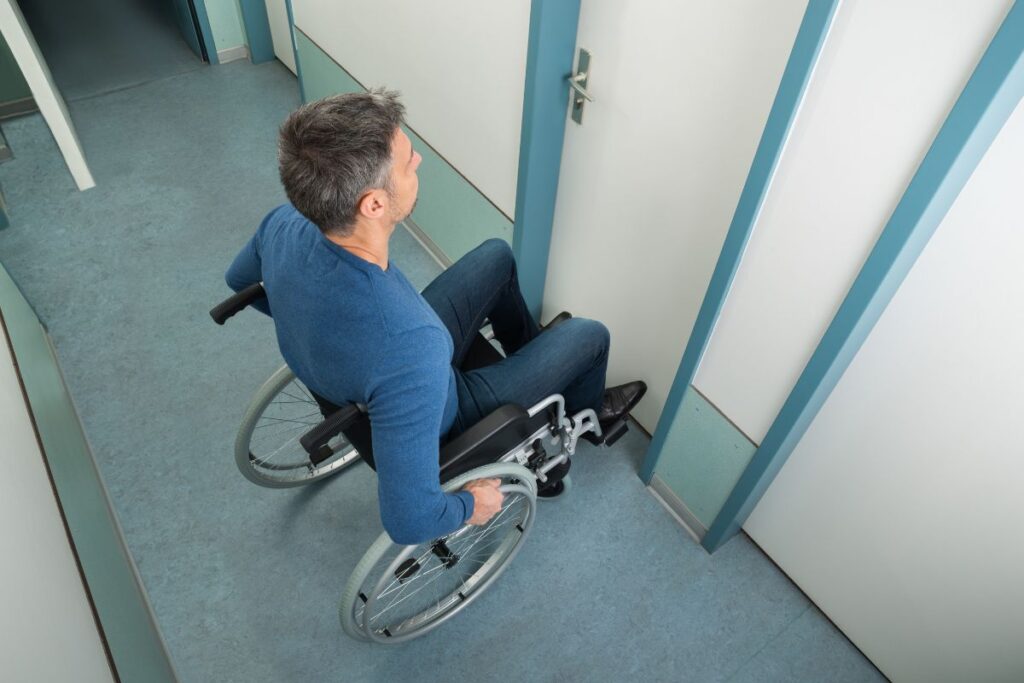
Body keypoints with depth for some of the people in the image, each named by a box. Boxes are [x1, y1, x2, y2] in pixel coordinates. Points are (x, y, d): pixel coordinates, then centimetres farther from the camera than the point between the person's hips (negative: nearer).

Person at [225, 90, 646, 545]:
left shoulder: (285, 223, -25)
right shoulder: (408, 351, -46)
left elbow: (240, 280, 0)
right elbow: (408, 521, -39)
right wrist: (471, 506, -17)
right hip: (438, 419, -5)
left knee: (497, 255, 17)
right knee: (588, 335, 7)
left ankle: (529, 345, 47)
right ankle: (586, 413, 43)